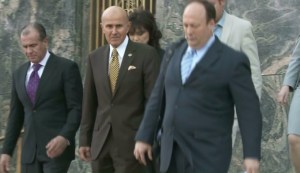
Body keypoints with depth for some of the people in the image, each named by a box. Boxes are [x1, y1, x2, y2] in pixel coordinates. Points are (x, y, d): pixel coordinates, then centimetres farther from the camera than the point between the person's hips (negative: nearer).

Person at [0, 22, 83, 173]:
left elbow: (76, 108, -7)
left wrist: (65, 137, -22)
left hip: (57, 147, -5)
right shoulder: (19, 74, 14)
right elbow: (16, 115, 17)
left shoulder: (66, 68, -3)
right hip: (29, 150, 5)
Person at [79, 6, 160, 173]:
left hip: (132, 141, -4)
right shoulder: (95, 57, 10)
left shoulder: (146, 54, -4)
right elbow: (89, 102, 12)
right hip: (101, 142, 4)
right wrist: (85, 139, 11)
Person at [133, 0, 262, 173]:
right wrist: (144, 137, 11)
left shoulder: (233, 61, -7)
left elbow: (249, 110, -9)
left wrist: (252, 155, -15)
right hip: (174, 151, 6)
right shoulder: (174, 53, 10)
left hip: (209, 154, -6)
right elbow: (158, 97, 14)